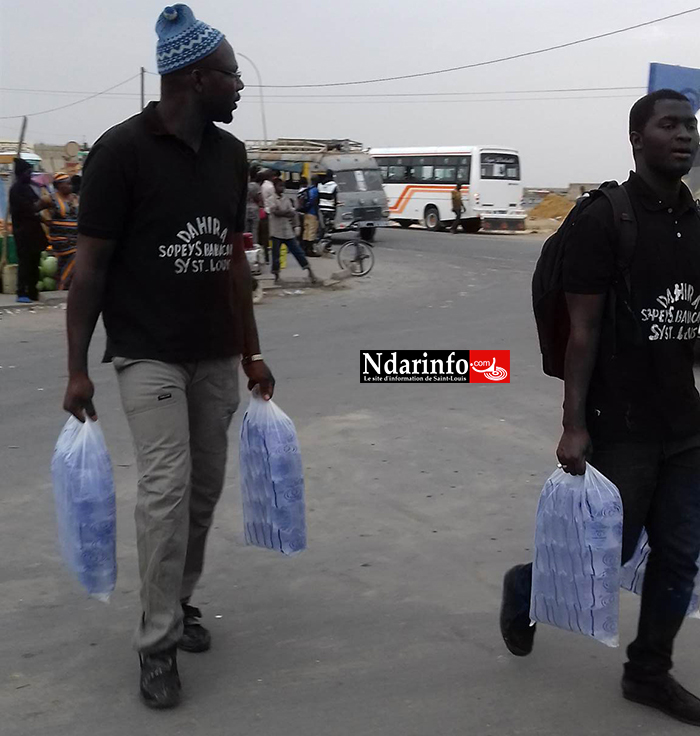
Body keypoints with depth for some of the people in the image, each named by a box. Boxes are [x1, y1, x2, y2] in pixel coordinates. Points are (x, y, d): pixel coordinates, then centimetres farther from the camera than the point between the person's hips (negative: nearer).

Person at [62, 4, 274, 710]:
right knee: (167, 484, -12)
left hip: (217, 354, 6)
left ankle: (177, 603, 28)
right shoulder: (121, 150, -12)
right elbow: (90, 264, -9)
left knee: (205, 487, 9)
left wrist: (252, 352, 12)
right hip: (149, 353, -6)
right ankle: (158, 644, 1)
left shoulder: (230, 154, 6)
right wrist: (77, 370, -10)